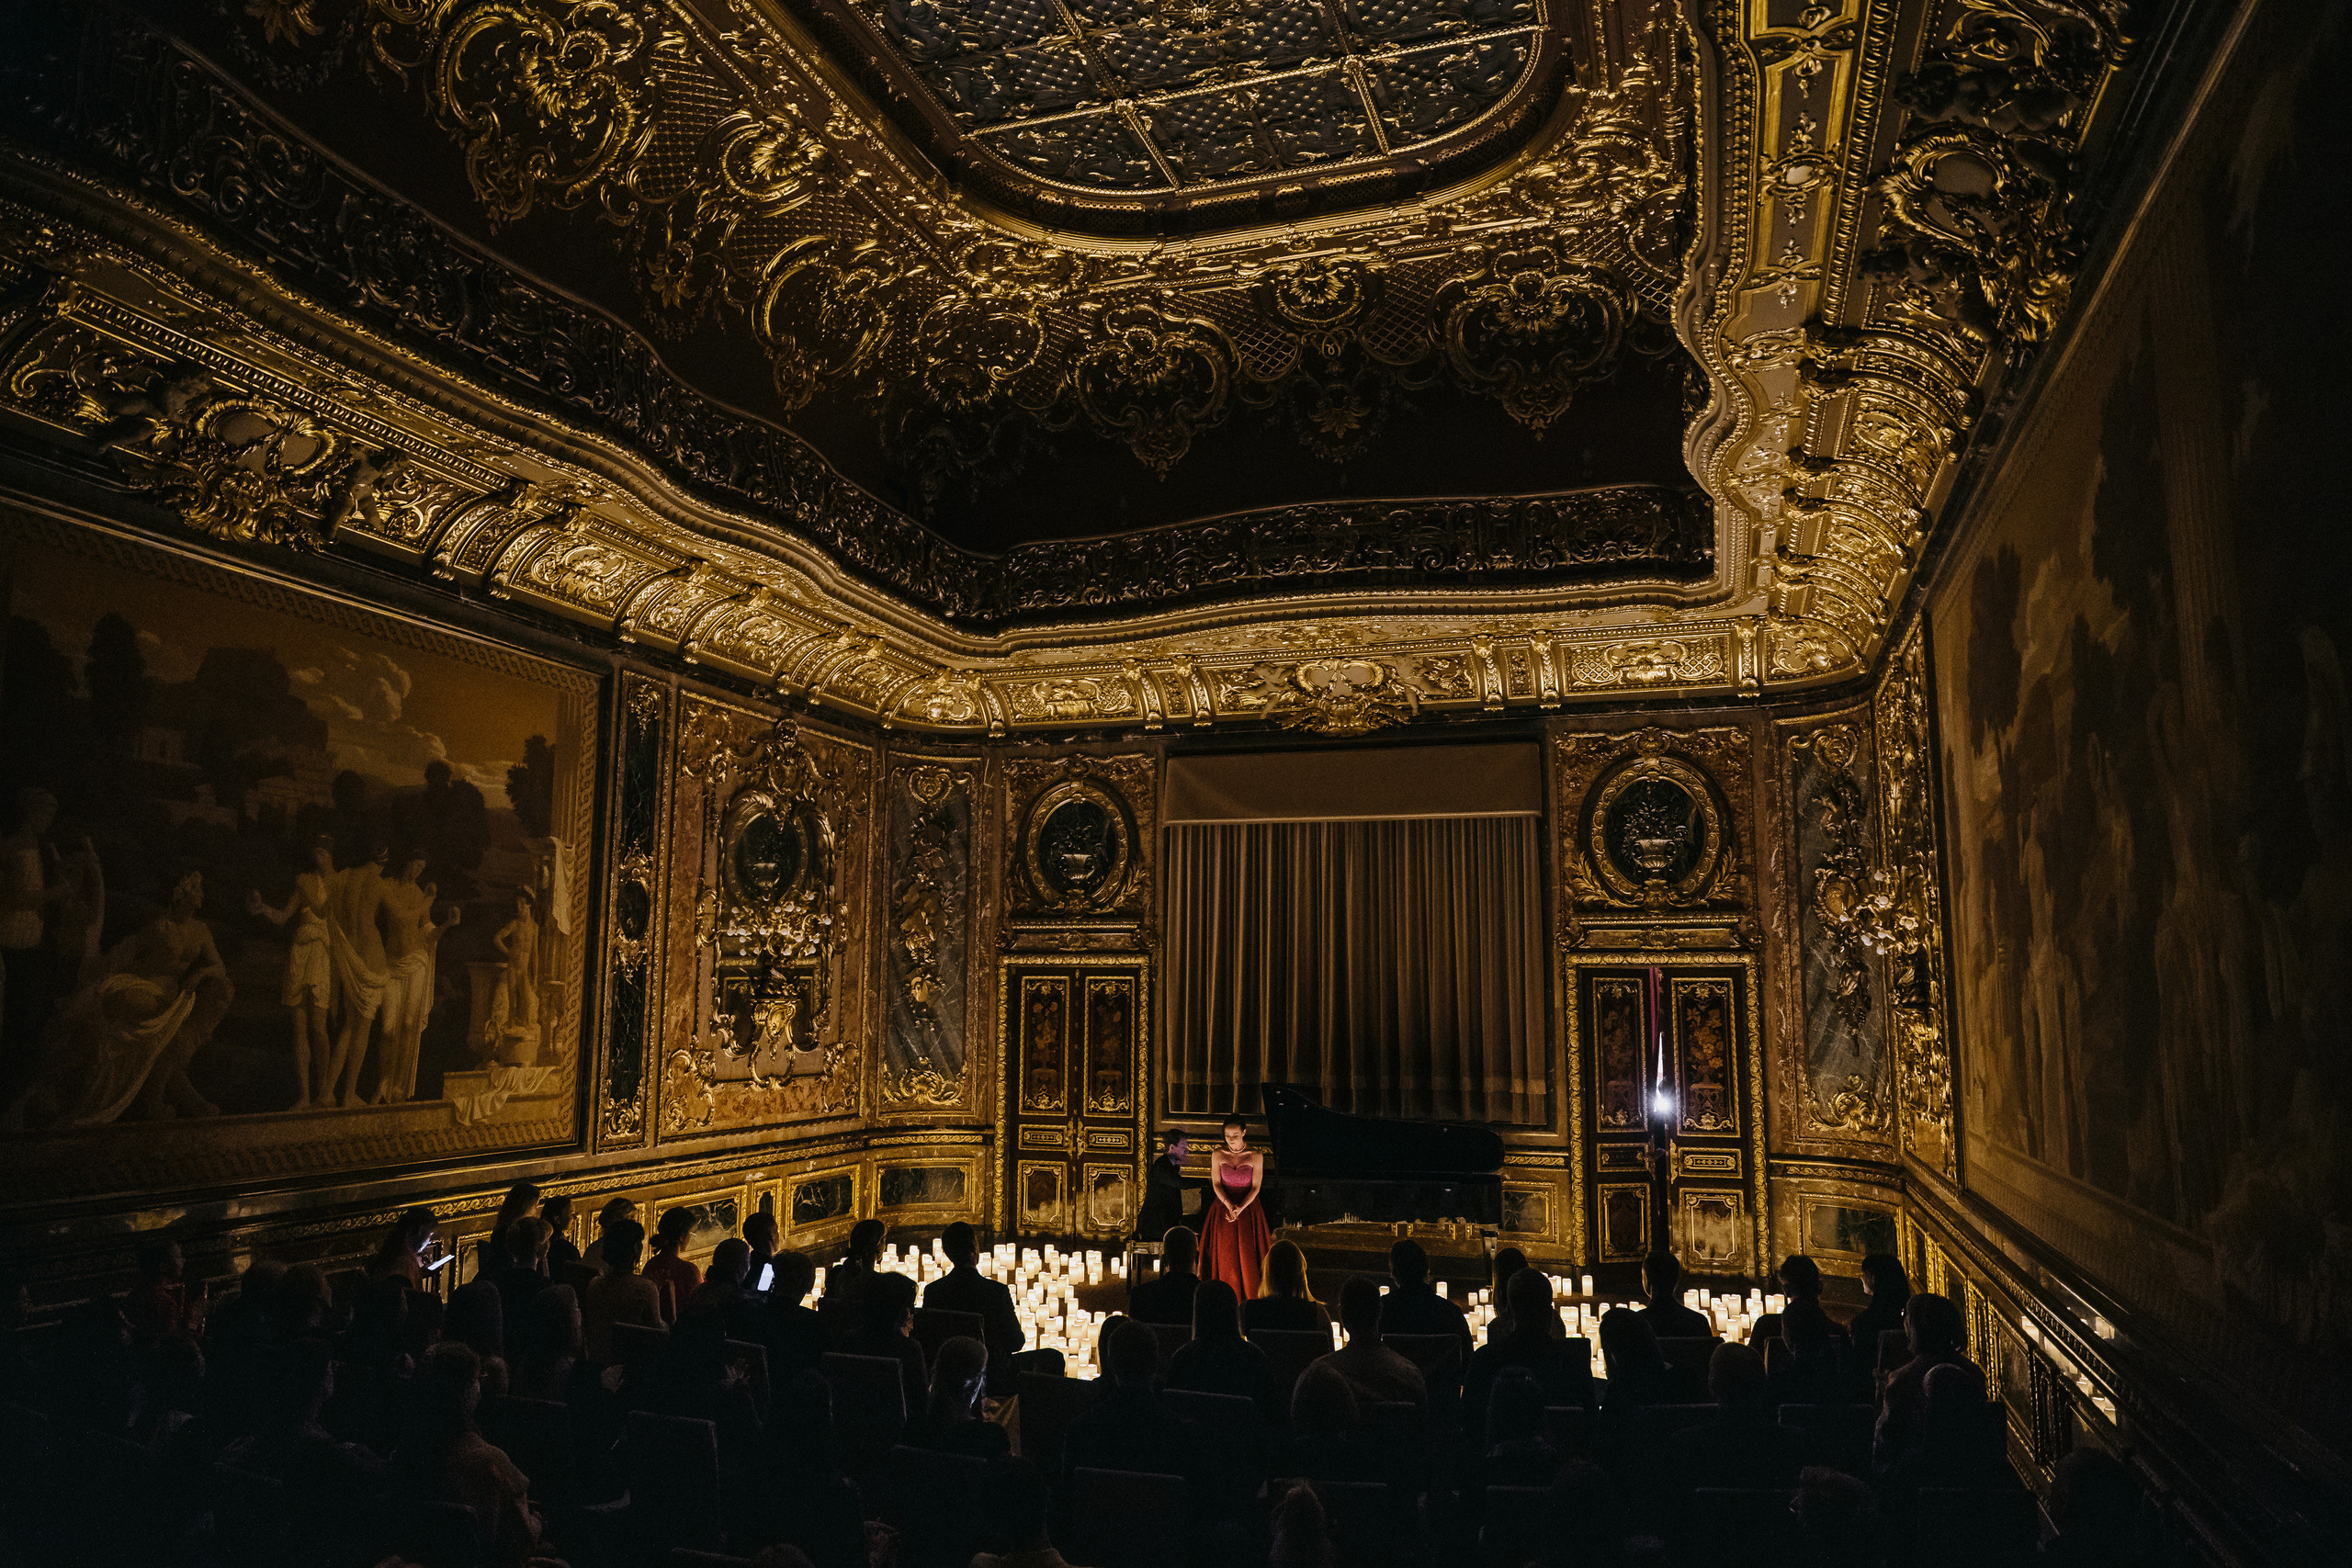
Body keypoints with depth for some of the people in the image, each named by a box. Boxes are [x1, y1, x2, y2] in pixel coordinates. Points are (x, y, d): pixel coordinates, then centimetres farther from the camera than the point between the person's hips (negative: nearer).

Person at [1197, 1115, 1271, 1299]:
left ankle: (1250, 1298, 4)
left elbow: (1255, 1187, -6)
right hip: (1223, 1207, 1)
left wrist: (1240, 1208, -18)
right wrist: (1229, 1206, -18)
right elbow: (1216, 1185, -3)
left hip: (1249, 1207, -1)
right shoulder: (1218, 1155, -1)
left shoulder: (1255, 1156, -5)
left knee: (1247, 1255, -5)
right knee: (1224, 1255, -2)